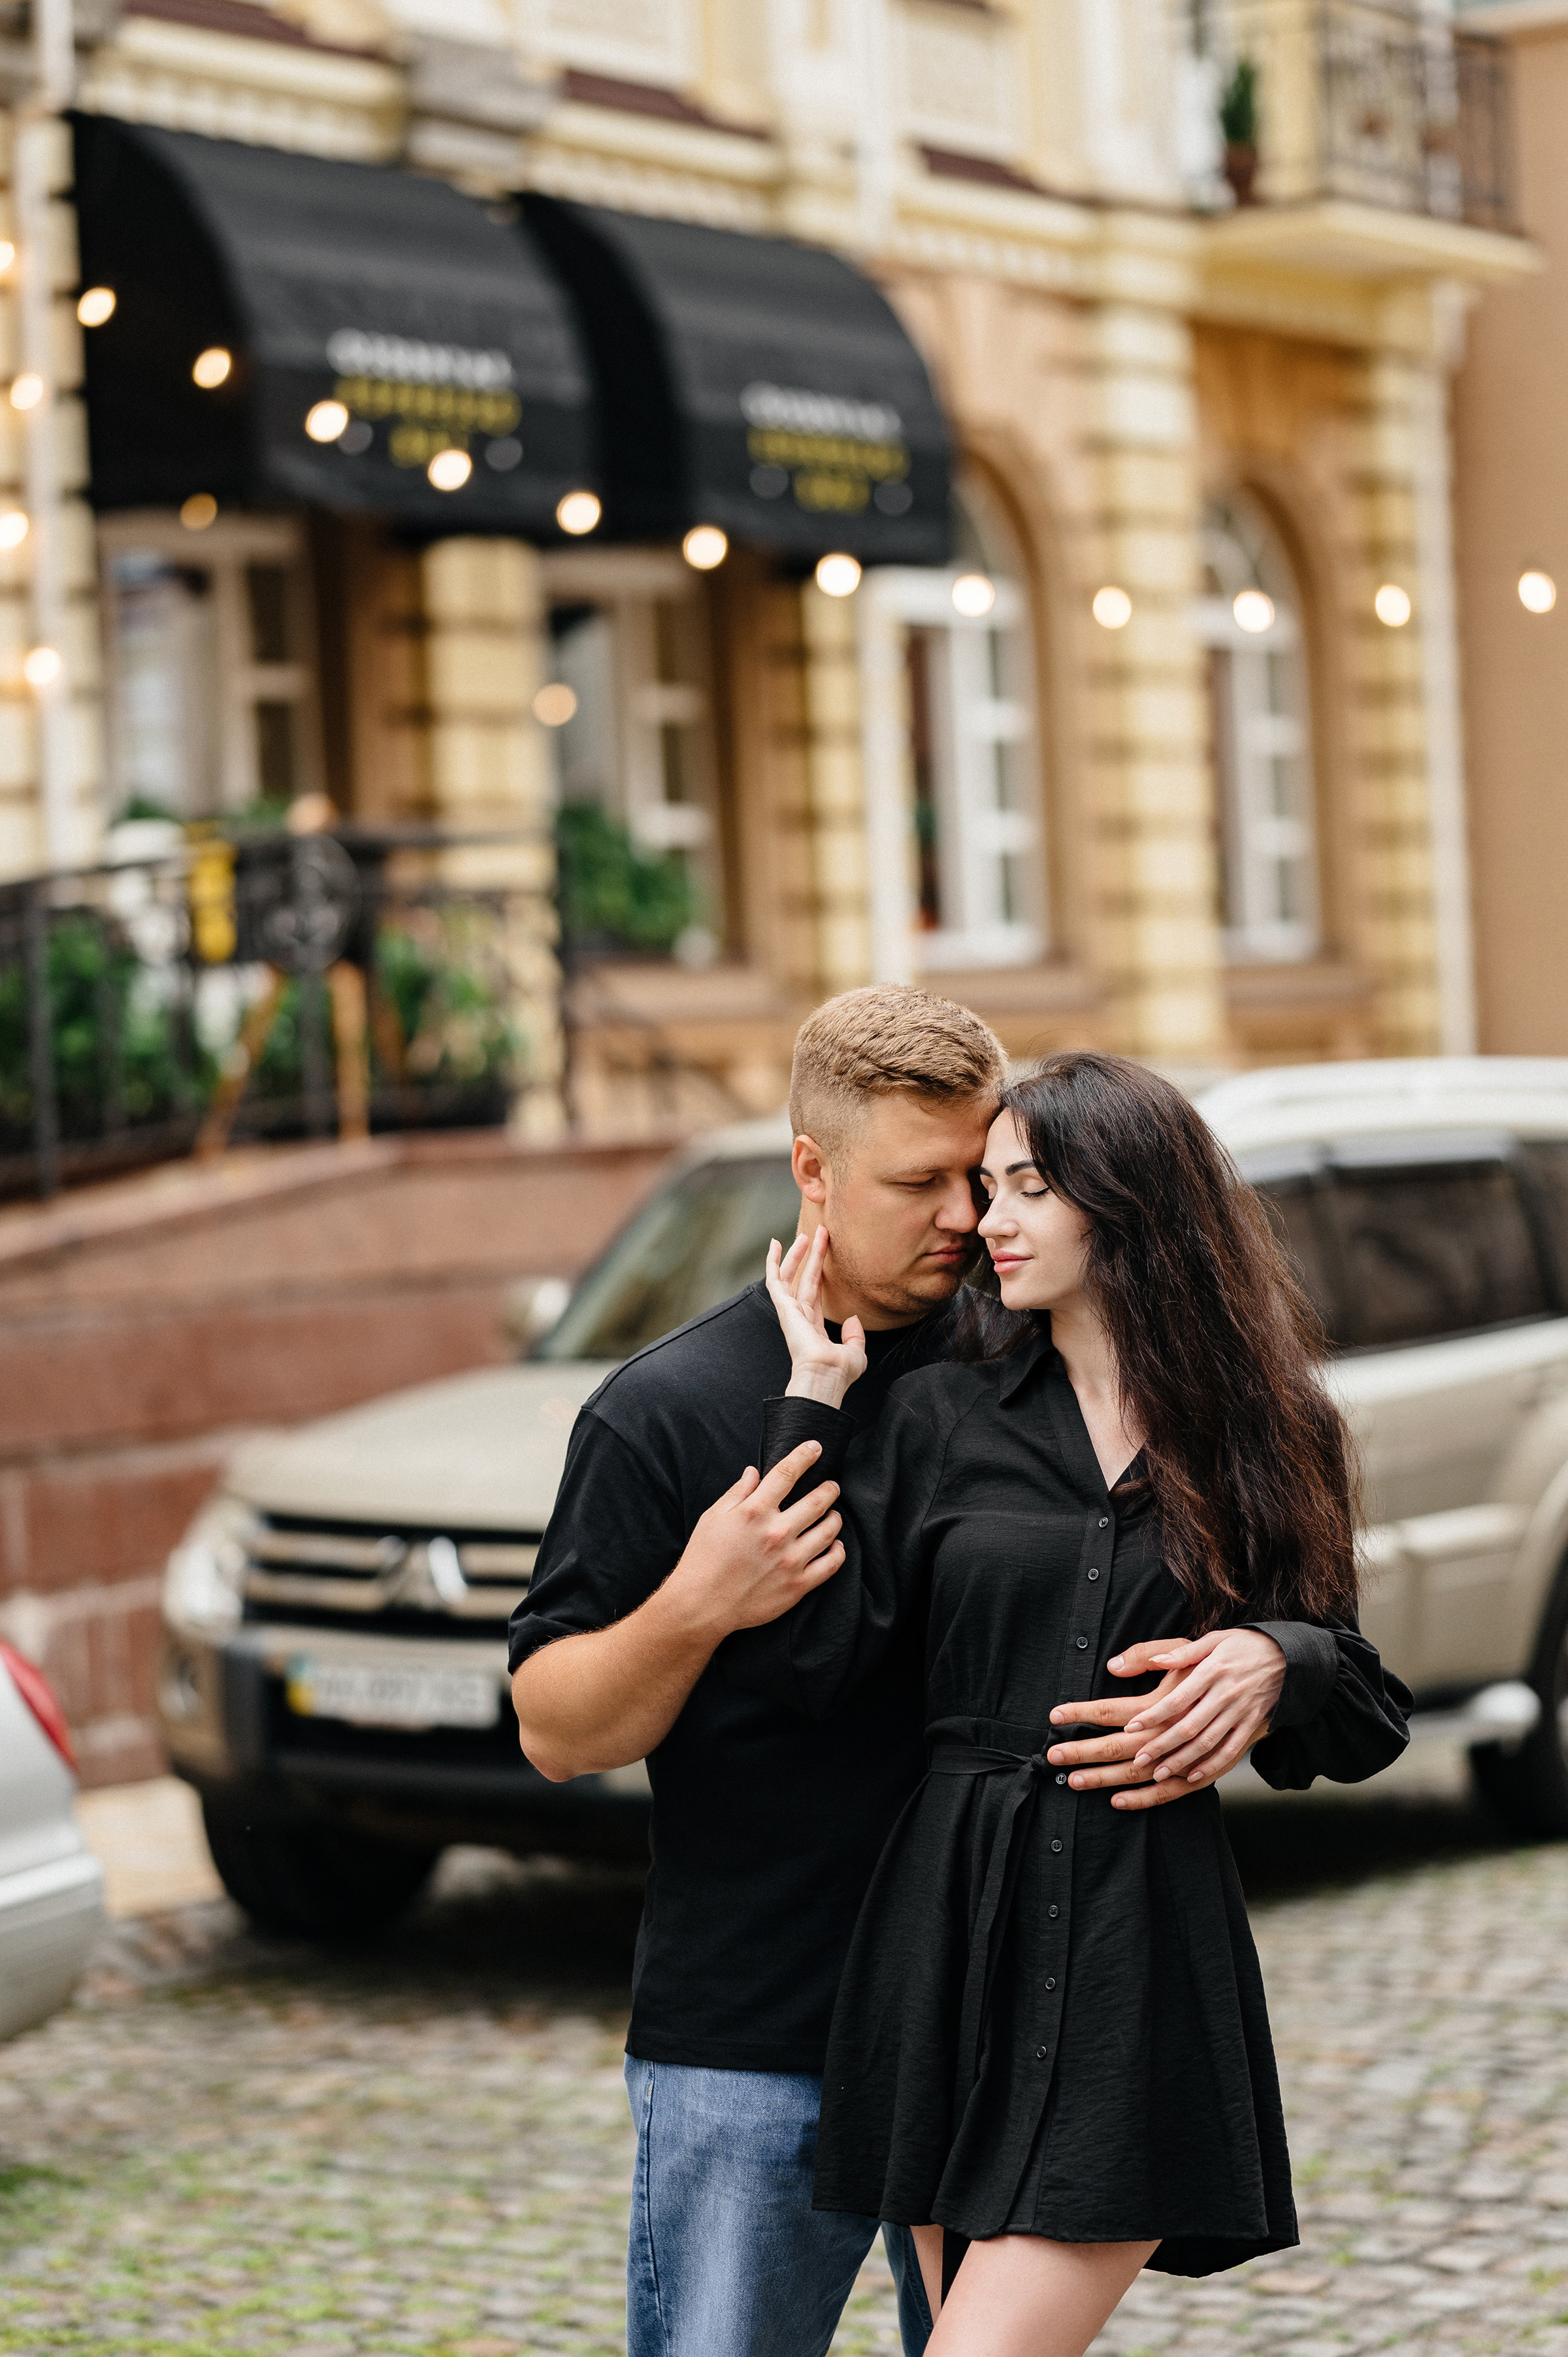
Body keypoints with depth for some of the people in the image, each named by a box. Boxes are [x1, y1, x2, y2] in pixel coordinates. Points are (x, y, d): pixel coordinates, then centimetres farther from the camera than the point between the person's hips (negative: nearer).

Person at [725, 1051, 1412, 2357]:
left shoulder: (1257, 1431, 6)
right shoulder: (941, 1415, 7)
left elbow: (1366, 1726, 11)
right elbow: (812, 1664, -5)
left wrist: (1277, 1658, -11)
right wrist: (815, 1401, -2)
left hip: (1144, 1959, -2)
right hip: (951, 1929, 2)